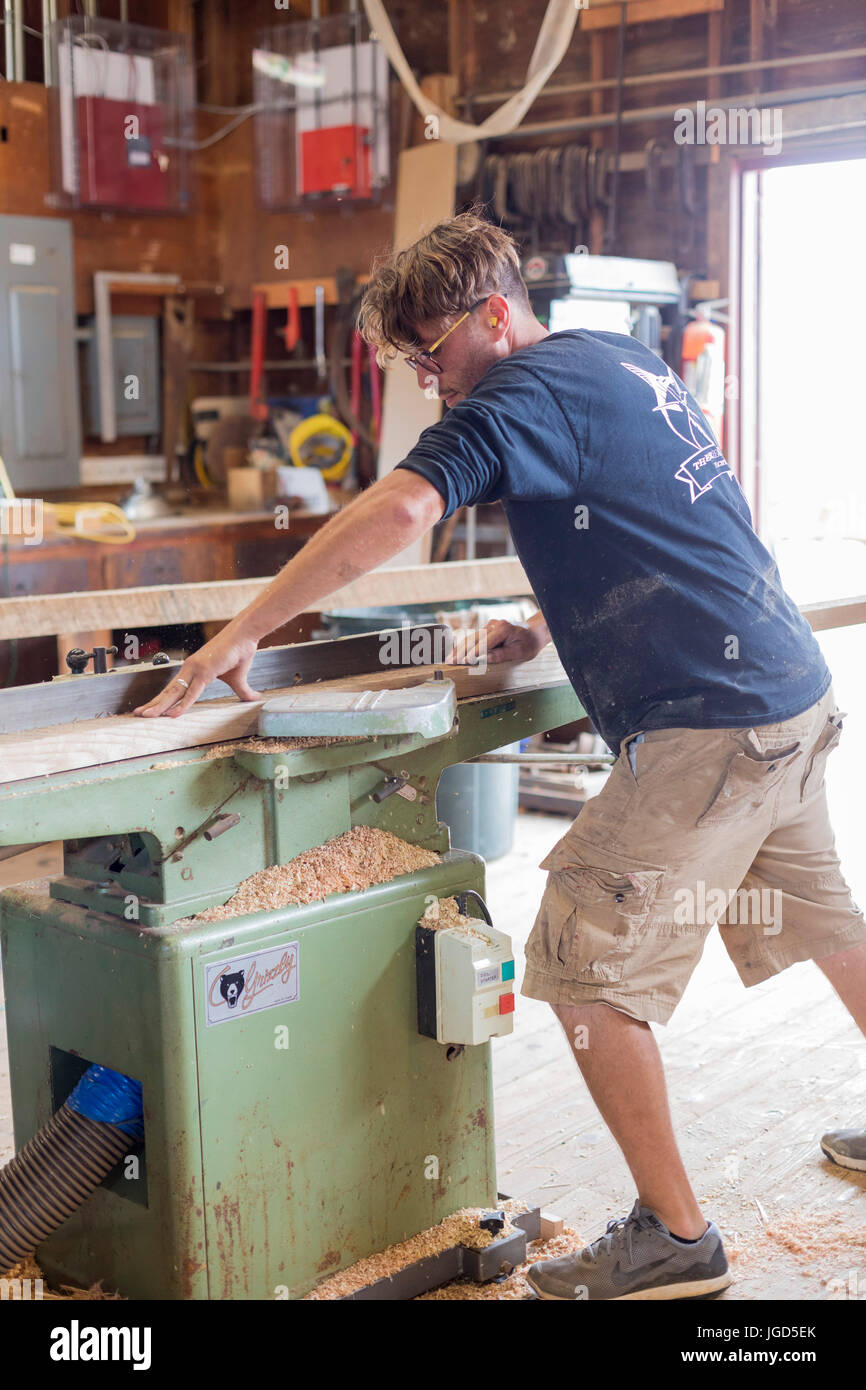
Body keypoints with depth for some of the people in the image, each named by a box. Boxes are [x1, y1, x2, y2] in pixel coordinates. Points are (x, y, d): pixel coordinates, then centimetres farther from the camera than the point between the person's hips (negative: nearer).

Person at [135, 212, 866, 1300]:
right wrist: (547, 629, 16)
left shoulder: (527, 391, -13)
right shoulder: (625, 363, 16)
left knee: (584, 965, -3)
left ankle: (674, 1236, 8)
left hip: (708, 726, -10)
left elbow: (398, 512, -28)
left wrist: (240, 635, -25)